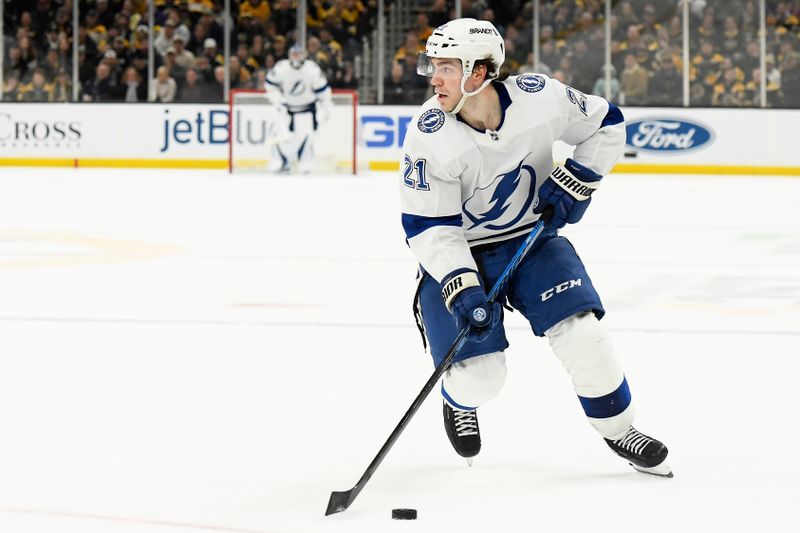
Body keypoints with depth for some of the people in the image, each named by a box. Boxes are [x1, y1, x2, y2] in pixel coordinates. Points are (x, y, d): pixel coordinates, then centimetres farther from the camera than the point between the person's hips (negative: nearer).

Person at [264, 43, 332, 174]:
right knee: (282, 133, -7)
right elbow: (271, 85, -2)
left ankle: (306, 164, -6)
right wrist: (278, 102, -7)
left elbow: (322, 89, -9)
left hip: (307, 107, -2)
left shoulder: (312, 69, -19)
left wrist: (324, 108, -6)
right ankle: (282, 163, 9)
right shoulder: (280, 68, -16)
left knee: (305, 133, -17)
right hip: (287, 107, 2)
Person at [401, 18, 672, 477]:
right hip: (460, 253, -1)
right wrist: (460, 287, -30)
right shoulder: (430, 135, -23)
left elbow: (606, 125, -1)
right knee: (479, 376, -10)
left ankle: (619, 429, 12)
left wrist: (577, 181, -13)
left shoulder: (540, 97, -20)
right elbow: (428, 226, -20)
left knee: (581, 334, -14)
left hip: (533, 237, 2)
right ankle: (460, 404, 29)